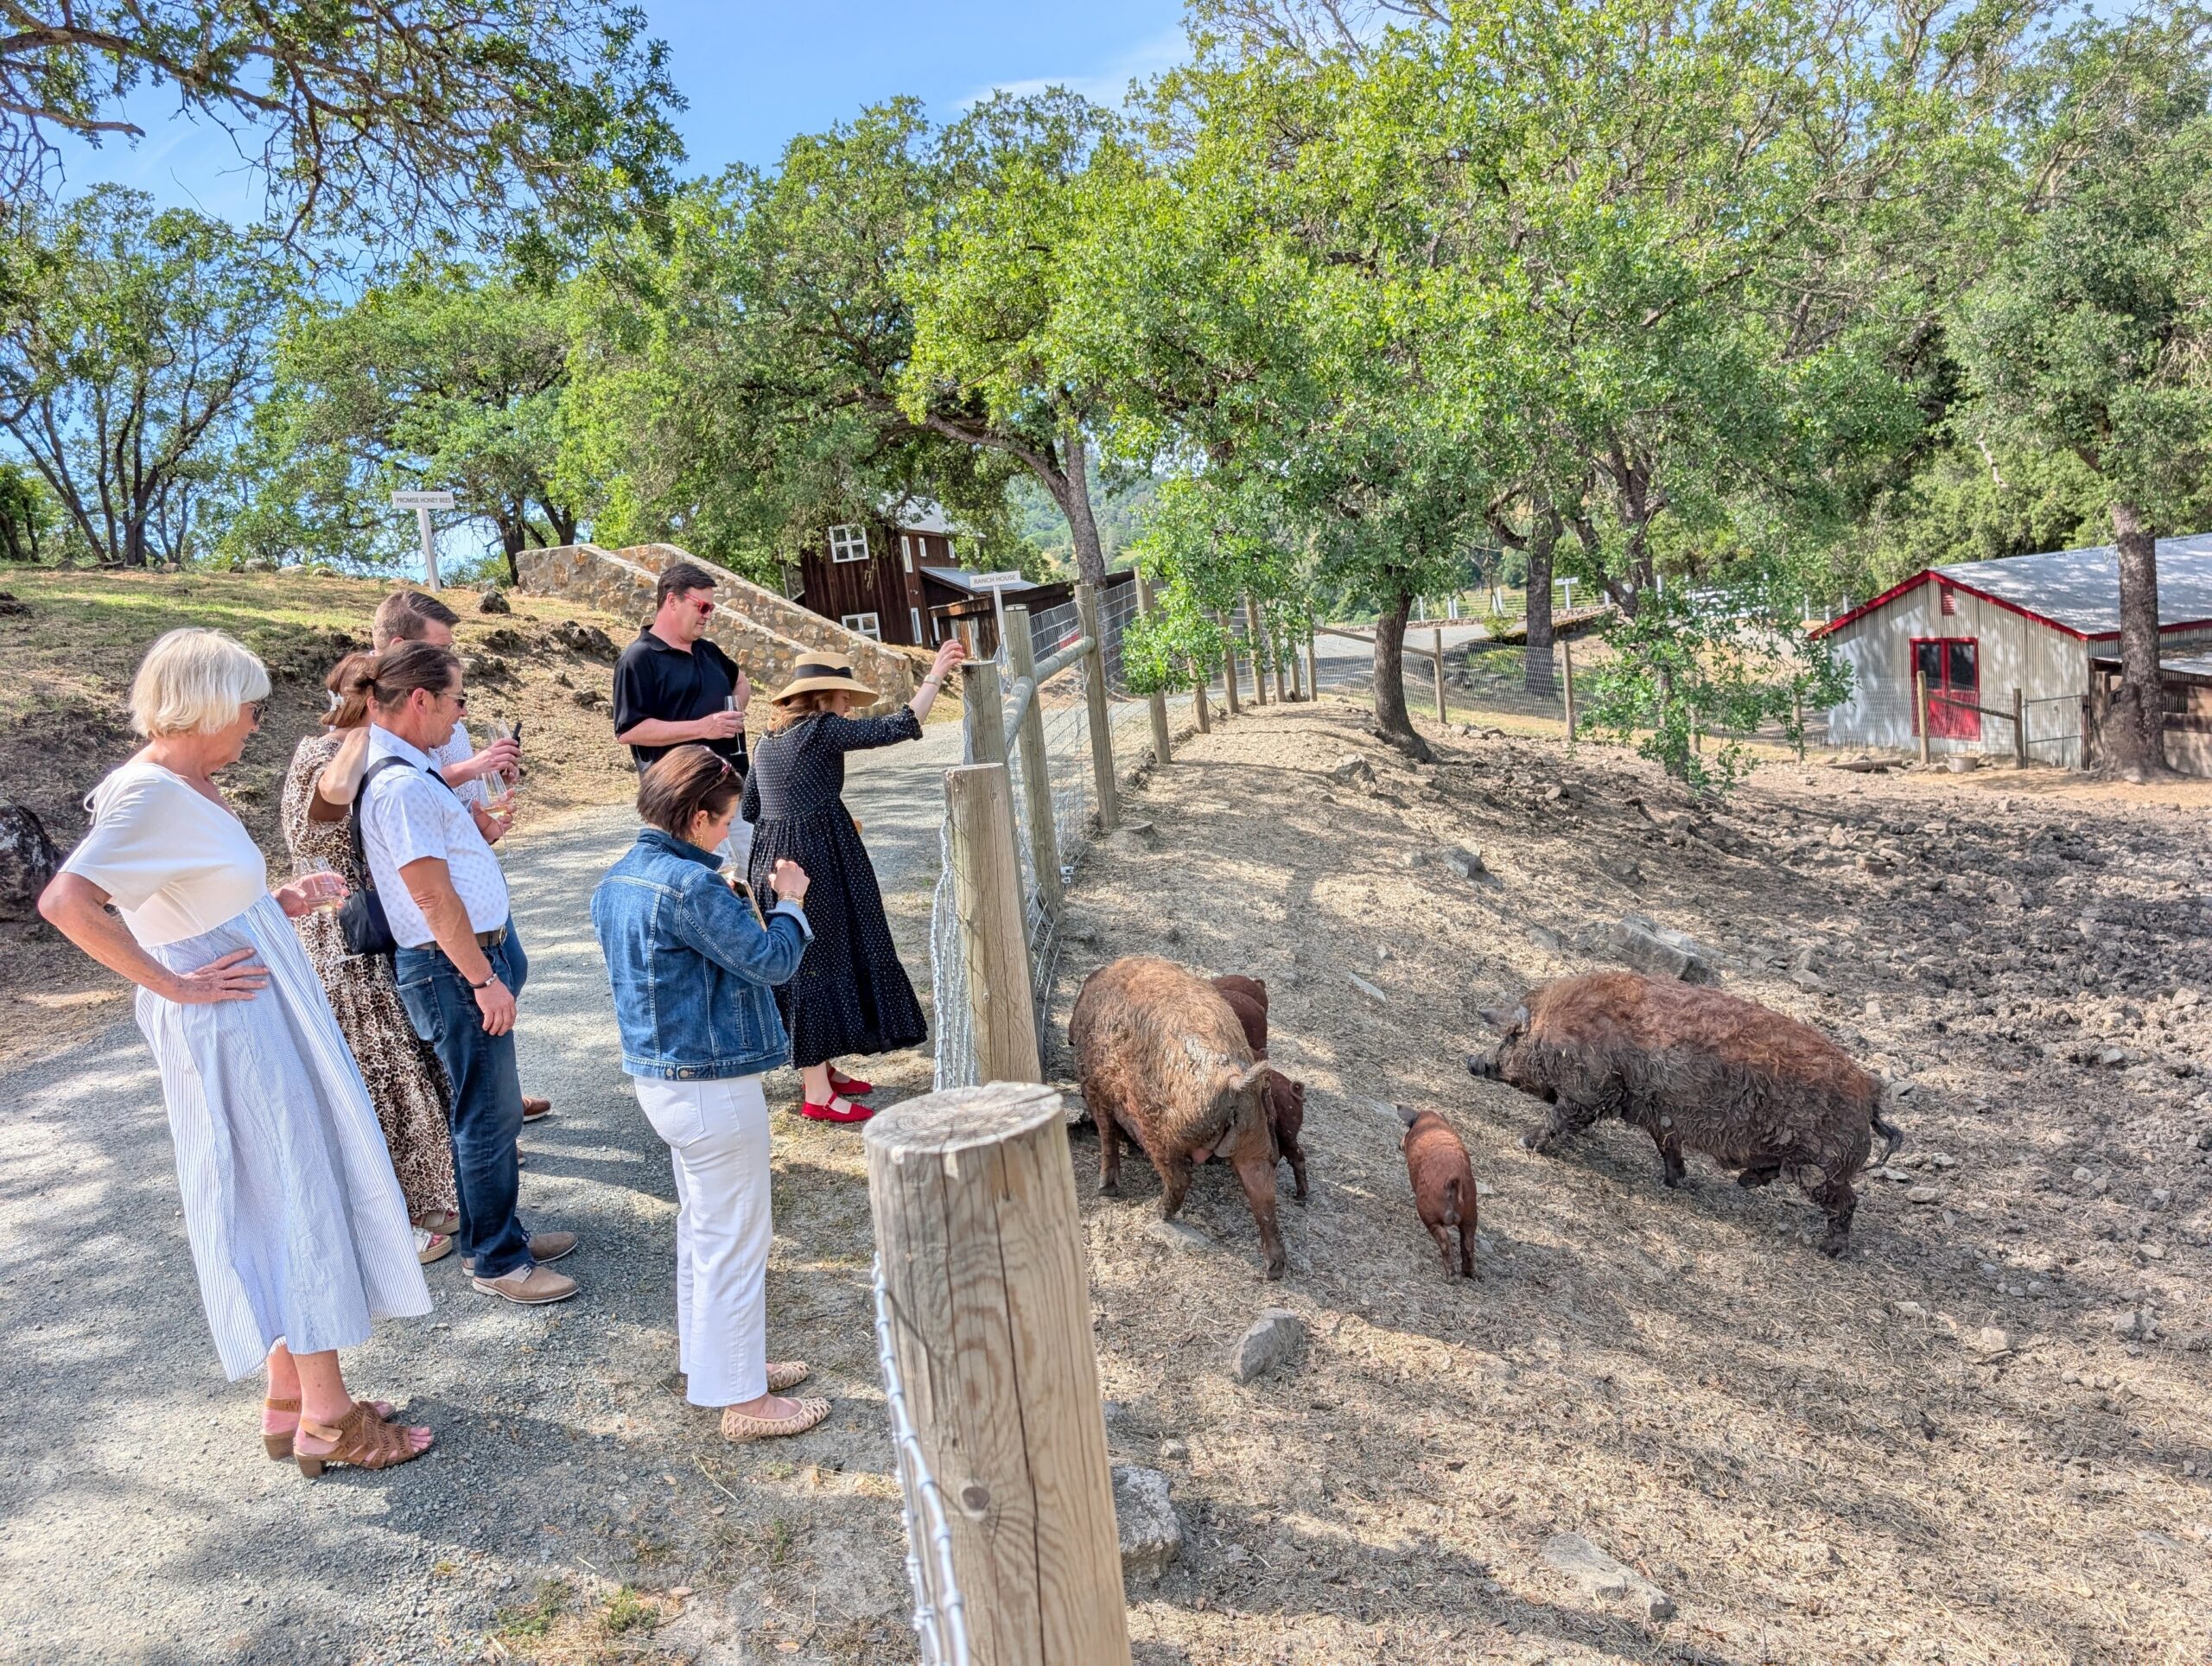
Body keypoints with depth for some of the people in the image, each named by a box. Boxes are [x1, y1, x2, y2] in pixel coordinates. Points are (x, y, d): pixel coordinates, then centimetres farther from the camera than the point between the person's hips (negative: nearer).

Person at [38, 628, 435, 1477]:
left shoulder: (189, 786, 9)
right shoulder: (151, 795, -19)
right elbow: (65, 902, -30)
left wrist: (279, 903, 5)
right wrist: (175, 985, -23)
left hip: (271, 1018, 10)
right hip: (236, 1031, -10)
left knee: (299, 1198, 17)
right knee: (295, 1202, 0)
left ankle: (293, 1397, 30)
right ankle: (327, 1420, 13)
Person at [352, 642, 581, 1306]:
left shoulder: (404, 772, 10)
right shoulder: (403, 785, -21)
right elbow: (434, 898, -22)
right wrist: (483, 980, -18)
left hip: (477, 953, 10)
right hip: (455, 966, -10)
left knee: (486, 1108, 19)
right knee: (489, 1113, 0)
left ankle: (498, 1233, 33)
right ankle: (497, 1262, 14)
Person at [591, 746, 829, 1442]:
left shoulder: (615, 882, 6)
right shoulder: (691, 886, -24)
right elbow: (772, 961, -20)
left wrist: (733, 909, 8)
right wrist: (790, 902, -5)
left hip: (657, 1077, 10)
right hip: (712, 1086, -10)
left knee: (701, 1225, 22)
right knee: (735, 1239, 2)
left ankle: (706, 1363, 36)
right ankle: (742, 1398, 13)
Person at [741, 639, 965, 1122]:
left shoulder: (767, 744, 13)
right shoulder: (823, 730, -12)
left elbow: (749, 812, 18)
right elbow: (897, 727, -16)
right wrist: (935, 676, -8)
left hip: (775, 865, 9)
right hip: (817, 865, -9)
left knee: (799, 966, 17)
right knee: (818, 962, -3)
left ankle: (820, 1070, 29)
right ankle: (817, 1094, 3)